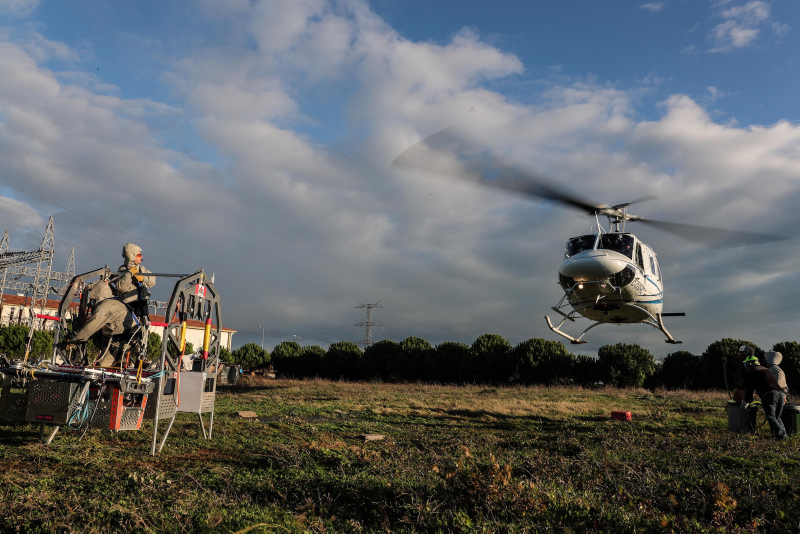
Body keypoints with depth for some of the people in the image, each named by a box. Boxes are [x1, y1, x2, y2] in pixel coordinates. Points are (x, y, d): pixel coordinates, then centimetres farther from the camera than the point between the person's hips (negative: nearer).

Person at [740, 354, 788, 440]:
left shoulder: (749, 373, 9)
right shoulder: (765, 369, 30)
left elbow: (749, 389, 11)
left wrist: (746, 402, 23)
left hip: (768, 395, -7)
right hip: (780, 393, 7)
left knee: (771, 417, -4)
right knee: (777, 417, 16)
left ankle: (780, 434, -18)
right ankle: (784, 433, 3)